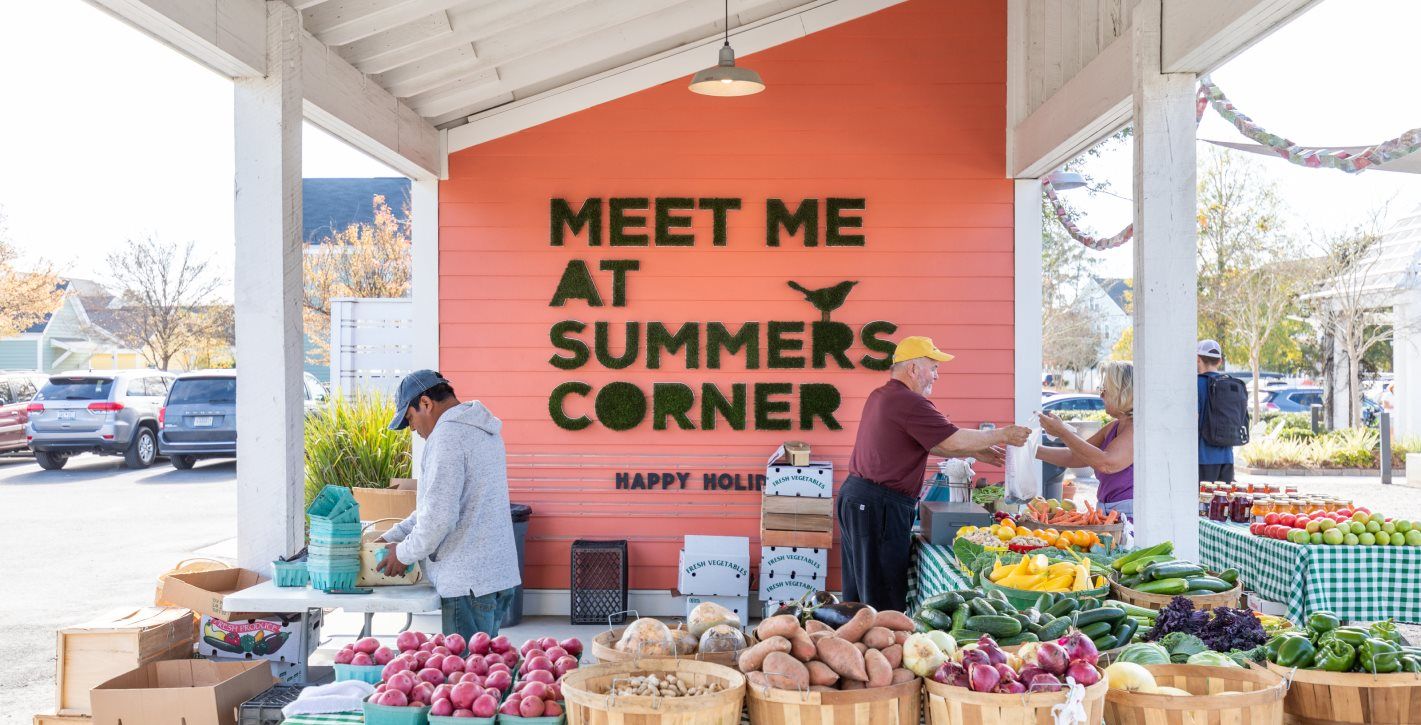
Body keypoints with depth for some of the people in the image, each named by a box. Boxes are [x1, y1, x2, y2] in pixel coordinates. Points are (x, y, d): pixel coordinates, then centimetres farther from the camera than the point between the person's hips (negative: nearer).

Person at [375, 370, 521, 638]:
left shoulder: (448, 434, -14)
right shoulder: (480, 430, 17)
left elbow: (439, 513, -19)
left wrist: (404, 553, -4)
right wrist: (392, 536, 19)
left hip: (468, 581, -9)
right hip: (499, 573, 9)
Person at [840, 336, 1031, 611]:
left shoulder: (879, 397, 14)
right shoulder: (910, 403, -17)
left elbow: (930, 443, 20)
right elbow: (955, 440, -19)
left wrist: (976, 452, 19)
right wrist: (1002, 435, -5)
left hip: (853, 494, 10)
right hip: (879, 506, -10)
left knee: (857, 591, 16)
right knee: (885, 599, -3)